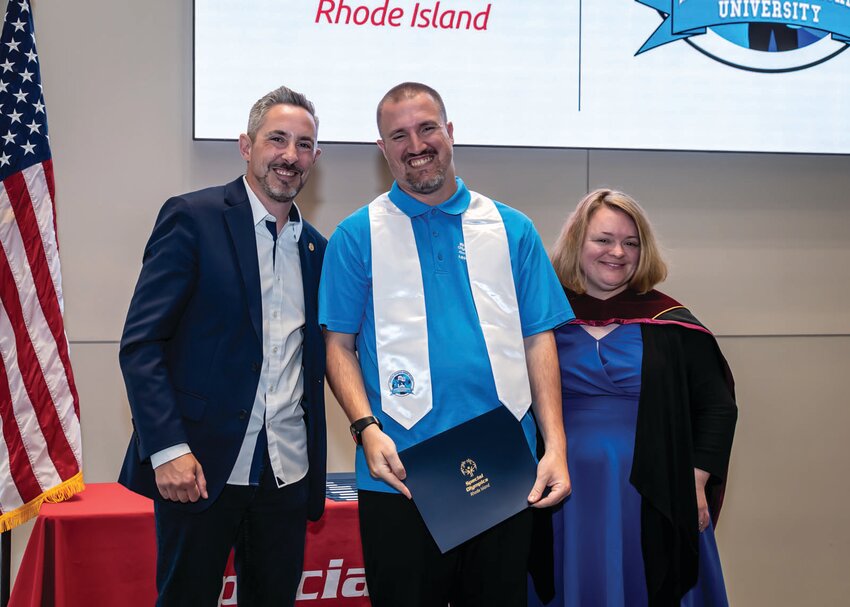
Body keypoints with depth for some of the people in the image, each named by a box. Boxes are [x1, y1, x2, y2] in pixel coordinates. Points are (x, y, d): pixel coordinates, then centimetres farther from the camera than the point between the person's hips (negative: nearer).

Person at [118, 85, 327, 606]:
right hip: (201, 465, -5)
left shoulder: (316, 248, 12)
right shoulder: (192, 218, -4)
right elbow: (140, 343, -9)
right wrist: (167, 448, -17)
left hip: (288, 472, 5)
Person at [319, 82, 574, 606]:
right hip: (400, 474, -2)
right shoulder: (358, 237, 5)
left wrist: (556, 447, -4)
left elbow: (538, 340, 6)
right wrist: (366, 428, -14)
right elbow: (339, 344, 2)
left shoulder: (512, 230, 9)